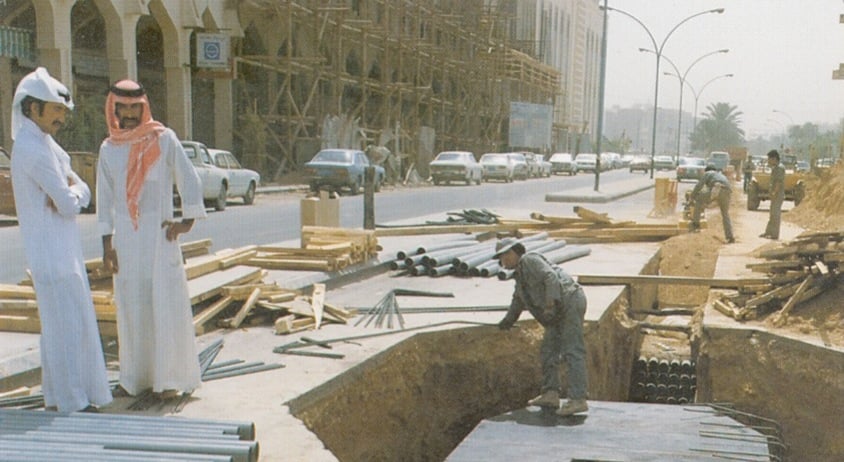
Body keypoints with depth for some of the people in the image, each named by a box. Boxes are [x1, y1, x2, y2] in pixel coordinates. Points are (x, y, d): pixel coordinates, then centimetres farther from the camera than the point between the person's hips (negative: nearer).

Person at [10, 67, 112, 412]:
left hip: (62, 251, 10)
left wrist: (70, 192, -9)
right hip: (52, 254, -10)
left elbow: (83, 193, 11)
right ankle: (72, 402, 4)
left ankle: (58, 396, 26)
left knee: (60, 325, 16)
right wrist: (72, 193, 0)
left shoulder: (44, 144, 14)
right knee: (67, 325, -4)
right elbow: (68, 206, -20)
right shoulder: (34, 151, -18)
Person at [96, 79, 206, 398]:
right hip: (125, 236, 4)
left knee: (165, 303, -3)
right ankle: (135, 376, 16)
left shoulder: (164, 139, -1)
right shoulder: (109, 148, 9)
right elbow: (105, 198, 10)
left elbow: (189, 179, 0)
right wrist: (107, 244, 5)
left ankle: (171, 377, 3)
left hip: (159, 234, -3)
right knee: (130, 306, 7)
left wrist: (187, 221, -7)